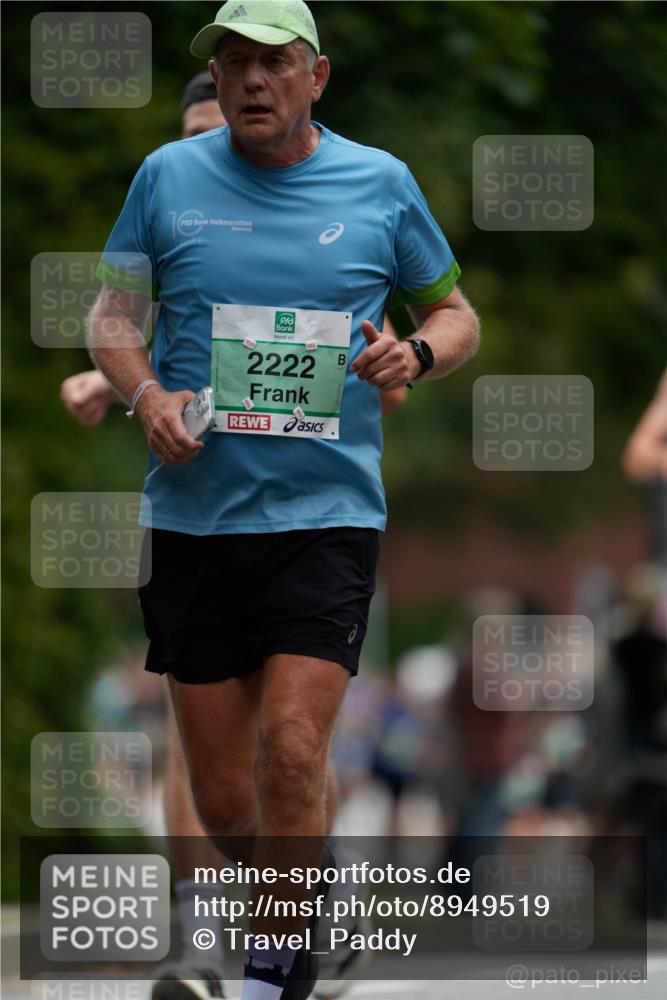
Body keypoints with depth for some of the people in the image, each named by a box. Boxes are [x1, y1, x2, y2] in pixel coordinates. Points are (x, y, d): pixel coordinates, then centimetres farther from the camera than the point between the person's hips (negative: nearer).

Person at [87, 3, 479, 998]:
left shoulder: (381, 184, 4)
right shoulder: (167, 178, 5)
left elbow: (456, 315, 15)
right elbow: (111, 316, 13)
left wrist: (416, 352, -8)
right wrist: (147, 394, -7)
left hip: (327, 515, -2)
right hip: (193, 516, 2)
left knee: (291, 756, -16)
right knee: (224, 799, 4)